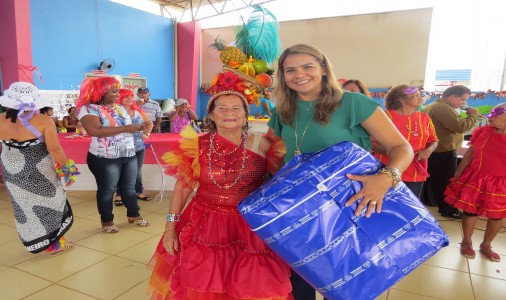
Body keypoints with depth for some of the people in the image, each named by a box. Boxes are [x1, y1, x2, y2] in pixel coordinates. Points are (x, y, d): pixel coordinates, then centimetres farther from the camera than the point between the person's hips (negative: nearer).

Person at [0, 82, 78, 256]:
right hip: (38, 172, -5)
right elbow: (54, 148, -20)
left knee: (23, 207, 20)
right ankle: (55, 245, 22)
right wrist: (67, 168, -9)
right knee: (50, 205, 12)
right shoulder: (43, 121, -20)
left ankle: (35, 243, 34)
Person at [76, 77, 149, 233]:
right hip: (105, 159, -6)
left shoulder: (119, 108, 11)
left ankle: (133, 215, 29)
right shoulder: (88, 109, -12)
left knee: (129, 187, 15)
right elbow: (95, 131, -27)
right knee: (107, 190, 7)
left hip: (129, 155, 6)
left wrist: (137, 127, -3)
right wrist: (125, 128, -26)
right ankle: (107, 221, 23)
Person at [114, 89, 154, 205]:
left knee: (137, 171, 14)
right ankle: (119, 194, 17)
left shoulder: (138, 111, 8)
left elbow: (149, 123, 21)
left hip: (139, 146, 5)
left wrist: (147, 133, 8)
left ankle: (139, 192, 28)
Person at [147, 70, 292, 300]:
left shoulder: (262, 145, -7)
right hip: (205, 228, 1)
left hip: (251, 229, 0)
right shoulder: (196, 146, -4)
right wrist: (170, 228, 3)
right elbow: (182, 188, 4)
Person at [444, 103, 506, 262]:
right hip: (475, 180, 0)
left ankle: (486, 245, 34)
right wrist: (456, 176, 4)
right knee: (470, 212, 9)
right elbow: (469, 155, 2)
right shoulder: (482, 132, -4)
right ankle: (466, 242, 30)